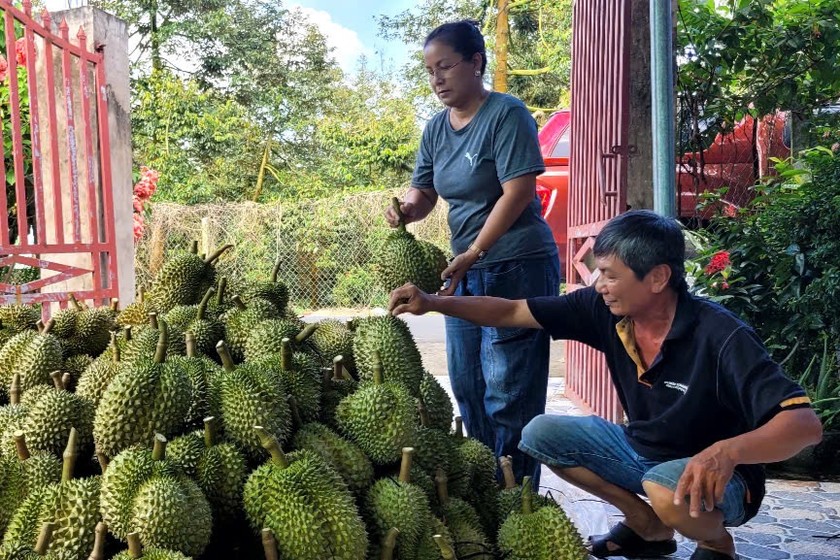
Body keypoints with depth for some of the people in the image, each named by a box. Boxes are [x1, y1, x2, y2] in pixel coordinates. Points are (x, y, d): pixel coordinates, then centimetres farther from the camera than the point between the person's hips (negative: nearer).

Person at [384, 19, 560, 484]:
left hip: (518, 268, -8)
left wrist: (472, 253, -20)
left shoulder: (507, 114, -10)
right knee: (467, 385, 12)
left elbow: (518, 191, -17)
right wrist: (407, 208, -10)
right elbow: (424, 190, 15)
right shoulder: (436, 127, 12)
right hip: (465, 269, 8)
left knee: (508, 390, -6)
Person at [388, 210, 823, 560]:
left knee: (670, 490, -38)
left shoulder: (720, 337, -29)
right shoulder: (603, 309, -14)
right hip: (642, 449, 6)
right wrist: (432, 302, -15)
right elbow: (512, 312, -7)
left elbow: (805, 423, -34)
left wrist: (727, 451, -52)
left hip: (716, 477, -6)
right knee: (541, 434, -6)